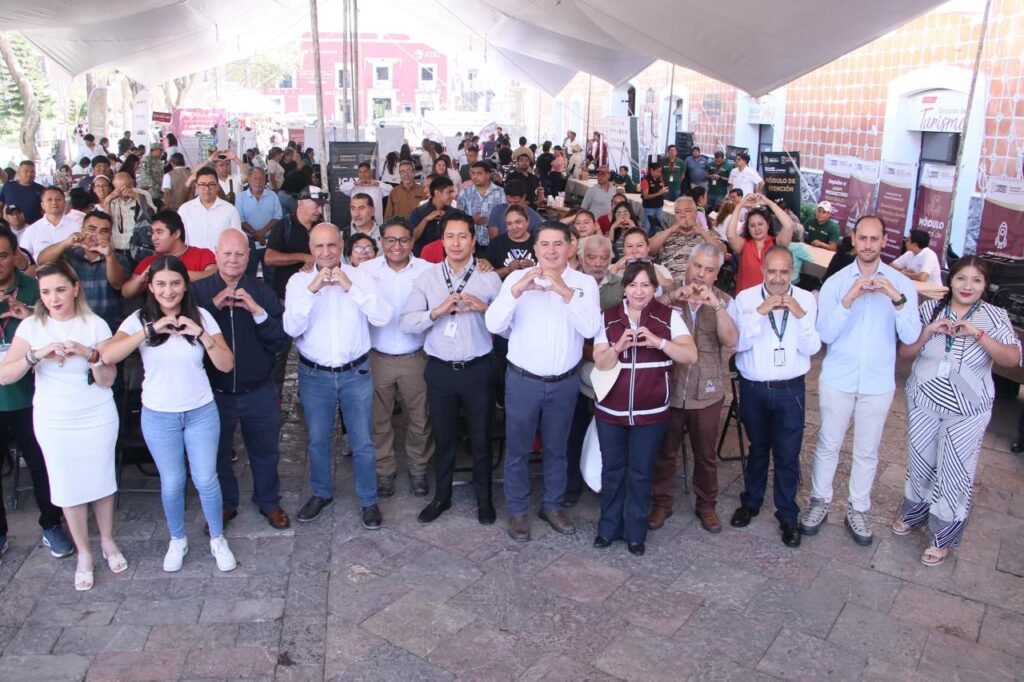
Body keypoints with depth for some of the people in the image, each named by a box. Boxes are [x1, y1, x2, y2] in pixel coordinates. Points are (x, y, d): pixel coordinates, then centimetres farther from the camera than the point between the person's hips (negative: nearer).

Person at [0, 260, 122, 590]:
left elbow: (107, 380, -9)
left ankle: (107, 541, 34)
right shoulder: (31, 326, -5)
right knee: (68, 488, 8)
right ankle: (84, 553, 26)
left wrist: (89, 354, -26)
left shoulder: (95, 325, -7)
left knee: (101, 481, 12)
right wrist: (35, 354, -27)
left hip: (97, 418, -1)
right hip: (54, 422, 1)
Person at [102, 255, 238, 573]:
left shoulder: (201, 317, -6)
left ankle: (217, 539, 27)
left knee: (206, 480, 6)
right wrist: (150, 330, -30)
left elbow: (226, 365, -10)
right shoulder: (139, 319, -8)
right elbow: (107, 356, -24)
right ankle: (177, 540, 35)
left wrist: (202, 335, -25)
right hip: (158, 416, 0)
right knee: (172, 483, 12)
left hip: (201, 413, 0)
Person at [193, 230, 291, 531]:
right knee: (217, 452, 17)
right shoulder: (199, 291, -6)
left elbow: (282, 340, -10)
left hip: (258, 392, 0)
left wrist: (257, 311, -22)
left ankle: (269, 502, 38)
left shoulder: (262, 292, -5)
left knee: (265, 450, 17)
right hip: (214, 391, 0)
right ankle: (224, 504, 40)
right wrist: (213, 307, -23)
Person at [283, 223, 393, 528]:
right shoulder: (298, 281, -4)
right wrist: (312, 290, -23)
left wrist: (351, 287, -22)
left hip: (356, 373, -1)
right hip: (314, 375, 1)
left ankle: (369, 500, 27)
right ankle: (321, 493, 39)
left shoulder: (359, 276, -5)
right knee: (317, 440, 17)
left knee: (363, 441, 8)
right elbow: (291, 328, -15)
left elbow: (383, 317, -16)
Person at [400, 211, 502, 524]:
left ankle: (484, 499, 31)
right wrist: (437, 311, -20)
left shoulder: (489, 278, -2)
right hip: (440, 369, 1)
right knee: (443, 437, 16)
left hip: (477, 369, -1)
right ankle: (441, 496, 34)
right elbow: (406, 323, -6)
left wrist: (484, 307, -20)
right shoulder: (426, 278, 0)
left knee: (481, 437, 12)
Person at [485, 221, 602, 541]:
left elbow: (590, 328, -18)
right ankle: (517, 511, 28)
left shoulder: (584, 282, -4)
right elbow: (493, 324, -14)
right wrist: (516, 290, -28)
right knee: (517, 449, 10)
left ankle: (552, 506, 37)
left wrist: (566, 291, -28)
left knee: (556, 448, 18)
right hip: (523, 380, -1)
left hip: (564, 382, 1)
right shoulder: (517, 278, -5)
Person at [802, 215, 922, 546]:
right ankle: (819, 502, 27)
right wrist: (848, 300, -24)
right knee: (828, 445, 10)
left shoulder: (902, 283, -3)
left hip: (878, 383, 1)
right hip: (837, 379, 0)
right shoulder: (835, 282, -4)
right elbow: (825, 333, -12)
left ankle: (858, 510, 28)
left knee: (867, 451, 12)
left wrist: (897, 298, -26)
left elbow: (911, 336, -13)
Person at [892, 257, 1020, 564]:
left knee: (955, 473, 4)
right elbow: (904, 352, -4)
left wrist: (978, 334, -28)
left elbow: (1013, 358, -18)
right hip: (923, 401, 2)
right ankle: (913, 513, 41)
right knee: (920, 463, 17)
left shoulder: (994, 317, -7)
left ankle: (943, 537, 22)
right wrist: (928, 331, -19)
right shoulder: (930, 309, -3)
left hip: (967, 411, -2)